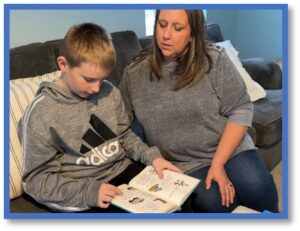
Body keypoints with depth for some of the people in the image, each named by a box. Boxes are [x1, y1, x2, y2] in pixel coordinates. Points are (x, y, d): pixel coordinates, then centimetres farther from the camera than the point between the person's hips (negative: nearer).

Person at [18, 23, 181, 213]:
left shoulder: (110, 92, 0)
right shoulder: (41, 113, -13)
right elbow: (37, 180, -10)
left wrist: (151, 155, -4)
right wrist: (88, 191, -22)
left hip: (122, 169, 6)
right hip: (80, 194, -5)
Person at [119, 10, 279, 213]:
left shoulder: (214, 59, -7)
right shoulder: (134, 74, -3)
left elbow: (241, 110, -8)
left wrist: (218, 164, -15)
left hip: (228, 148, 1)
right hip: (182, 164, 0)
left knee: (257, 189, -24)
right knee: (213, 202, -26)